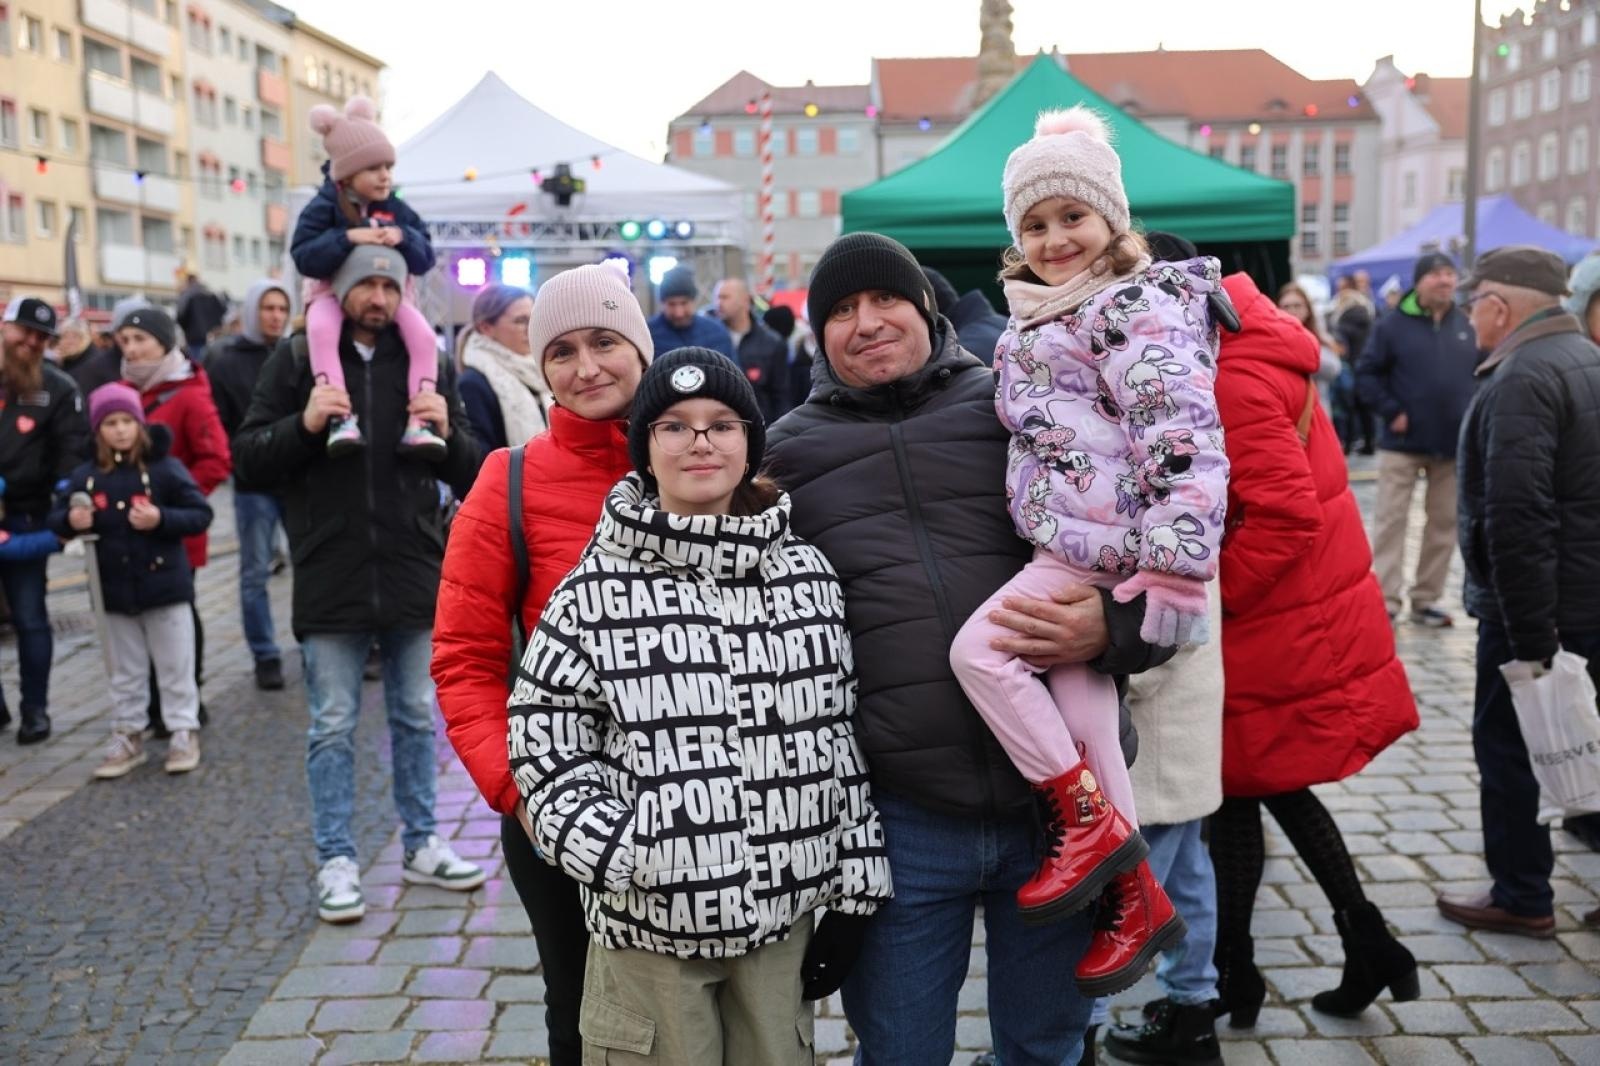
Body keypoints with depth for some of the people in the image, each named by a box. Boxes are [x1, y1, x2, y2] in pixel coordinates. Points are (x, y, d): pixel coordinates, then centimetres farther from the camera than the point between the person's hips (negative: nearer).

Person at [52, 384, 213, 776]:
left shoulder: (165, 468, -9)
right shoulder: (85, 476, 1)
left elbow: (201, 514, -10)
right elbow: (56, 518, 9)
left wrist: (162, 519, -25)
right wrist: (71, 521, -14)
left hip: (165, 585, -3)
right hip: (114, 590, 4)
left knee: (175, 667, 7)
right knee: (124, 672, 15)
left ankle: (184, 732, 19)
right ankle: (128, 737, 26)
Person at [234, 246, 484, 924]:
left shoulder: (426, 360, 8)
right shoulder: (298, 358, 2)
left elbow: (469, 470, 9)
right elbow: (249, 458, -1)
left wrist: (447, 433, -12)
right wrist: (305, 423, -17)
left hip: (415, 574, 2)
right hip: (330, 579, -2)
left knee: (417, 718, 13)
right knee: (333, 727, 5)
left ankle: (420, 847, 26)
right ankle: (335, 861, 17)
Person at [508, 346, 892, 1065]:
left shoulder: (808, 574, 3)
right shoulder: (601, 586, -7)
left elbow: (842, 738, 7)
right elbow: (543, 737, -3)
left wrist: (854, 891, 7)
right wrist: (619, 855, -12)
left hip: (782, 913, 3)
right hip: (650, 921, -2)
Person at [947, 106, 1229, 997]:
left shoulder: (1134, 306, -9)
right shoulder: (1038, 318, 20)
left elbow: (1183, 435, -19)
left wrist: (1178, 562, -23)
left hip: (1100, 545, -9)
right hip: (1071, 548, 9)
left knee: (980, 648, -17)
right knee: (1081, 710, 7)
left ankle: (1090, 820, -4)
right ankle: (1135, 895, 17)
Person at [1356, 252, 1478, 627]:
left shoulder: (1469, 327, 6)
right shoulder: (1393, 325, -5)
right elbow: (1367, 373, -4)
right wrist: (1391, 412, -13)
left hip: (1455, 445, 4)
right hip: (1403, 443, -4)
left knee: (1444, 524, 9)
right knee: (1391, 521, -2)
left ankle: (1426, 599, 19)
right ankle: (1386, 600, 2)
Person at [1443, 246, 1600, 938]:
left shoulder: (1521, 380, -19)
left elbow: (1517, 518, -27)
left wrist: (1530, 638, -26)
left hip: (1534, 603, -9)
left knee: (1507, 744, 4)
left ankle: (1521, 898, 15)